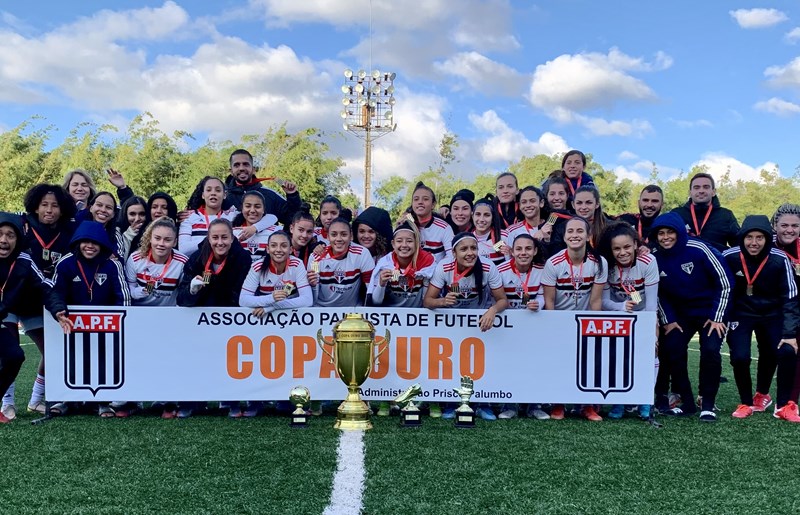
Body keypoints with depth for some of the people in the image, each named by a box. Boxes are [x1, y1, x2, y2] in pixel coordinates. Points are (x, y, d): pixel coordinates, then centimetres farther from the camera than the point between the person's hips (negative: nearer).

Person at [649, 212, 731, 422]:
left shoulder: (698, 249, -22)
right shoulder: (654, 257, -10)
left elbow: (724, 281, -15)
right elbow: (658, 292, 4)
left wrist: (717, 317, -13)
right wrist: (668, 320, -1)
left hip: (711, 310, -4)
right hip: (680, 313, 4)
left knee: (710, 350, -19)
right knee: (671, 349, -9)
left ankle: (707, 404, -4)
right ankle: (685, 403, 5)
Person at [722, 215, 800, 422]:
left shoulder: (779, 260, -19)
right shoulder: (729, 257, -20)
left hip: (771, 314, 1)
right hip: (740, 314, -1)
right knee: (740, 357, -17)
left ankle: (783, 405, 4)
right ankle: (746, 403, 10)